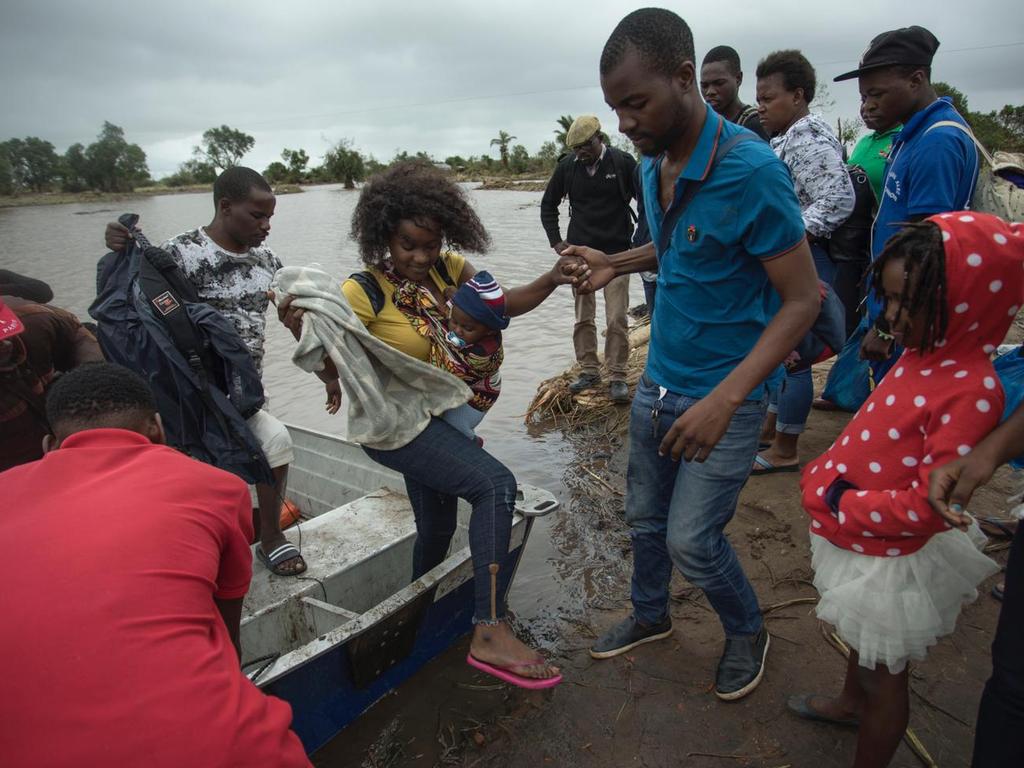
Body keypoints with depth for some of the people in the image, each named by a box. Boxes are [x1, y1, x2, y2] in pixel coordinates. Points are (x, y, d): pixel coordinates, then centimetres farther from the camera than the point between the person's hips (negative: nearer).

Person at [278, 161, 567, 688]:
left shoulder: (447, 268, -4)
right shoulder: (365, 290, -19)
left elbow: (504, 304, -3)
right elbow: (333, 369, -17)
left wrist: (552, 280, -19)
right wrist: (302, 333, -36)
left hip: (437, 420, 7)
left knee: (437, 528, 22)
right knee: (495, 484, -26)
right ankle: (490, 633, -23)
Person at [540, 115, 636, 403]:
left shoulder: (622, 161, -6)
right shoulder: (567, 166, 2)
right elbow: (548, 205, 14)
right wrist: (556, 241, 6)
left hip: (616, 253, -3)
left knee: (617, 319, -5)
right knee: (583, 317, 8)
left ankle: (617, 376, 5)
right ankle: (589, 371, 20)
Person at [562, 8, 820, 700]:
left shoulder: (750, 169, -22)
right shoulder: (654, 164, 2)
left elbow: (804, 298, -19)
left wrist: (725, 399, -28)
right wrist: (615, 264, 2)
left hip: (723, 396, -7)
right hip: (658, 383, 7)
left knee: (691, 540, 1)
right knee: (645, 516, 18)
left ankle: (747, 633, 33)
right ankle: (651, 616, 44)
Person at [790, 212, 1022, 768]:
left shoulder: (970, 391, -29)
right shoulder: (922, 355, -3)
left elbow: (925, 508, -28)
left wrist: (841, 505, -19)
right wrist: (825, 478, 1)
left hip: (891, 561, -8)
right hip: (855, 538, 9)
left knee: (884, 677, 16)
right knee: (861, 641, 34)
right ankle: (850, 703, 61)